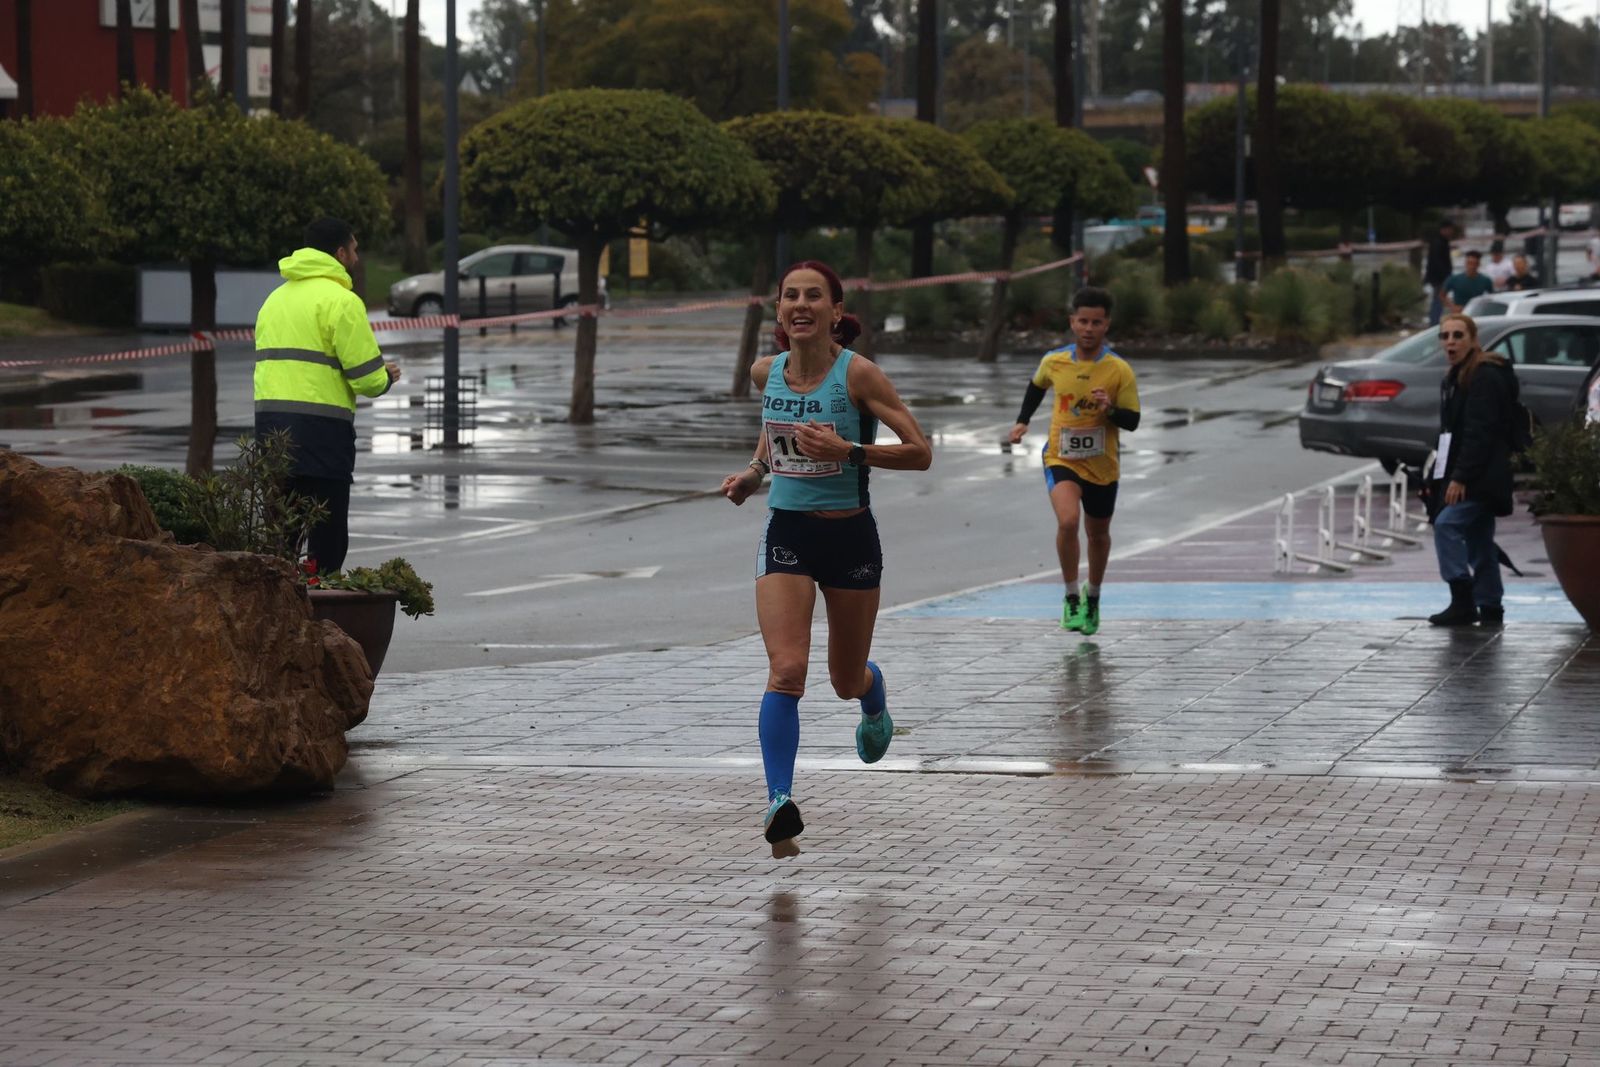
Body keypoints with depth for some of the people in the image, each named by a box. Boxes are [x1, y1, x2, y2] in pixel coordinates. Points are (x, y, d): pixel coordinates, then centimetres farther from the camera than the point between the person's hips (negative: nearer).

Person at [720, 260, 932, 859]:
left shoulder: (857, 374, -14)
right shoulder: (766, 373, 0)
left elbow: (920, 453, -14)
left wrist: (848, 451, -25)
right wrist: (755, 471, 8)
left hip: (850, 537, -2)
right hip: (786, 534, 2)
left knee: (847, 681, 16)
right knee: (787, 671, -19)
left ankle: (874, 705, 54)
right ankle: (779, 804, -22)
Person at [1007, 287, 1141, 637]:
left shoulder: (1120, 370, -11)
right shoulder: (1054, 362, -6)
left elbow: (1132, 421, -9)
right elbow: (1037, 385, 18)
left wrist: (1111, 409, -28)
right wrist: (1022, 421, 12)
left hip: (1102, 465, 1)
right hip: (1061, 459, -1)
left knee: (1098, 534, 17)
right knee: (1068, 521, -26)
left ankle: (1092, 599, 43)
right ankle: (1071, 597, -9)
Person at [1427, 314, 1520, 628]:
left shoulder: (1486, 377, -11)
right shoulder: (1453, 380, 19)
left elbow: (1480, 432, -19)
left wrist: (1461, 477, -24)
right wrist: (1435, 479, 16)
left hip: (1481, 478, -10)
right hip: (1457, 477, 10)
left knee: (1448, 524, -20)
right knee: (1478, 540, 10)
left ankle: (1463, 602, -22)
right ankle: (1490, 609, 12)